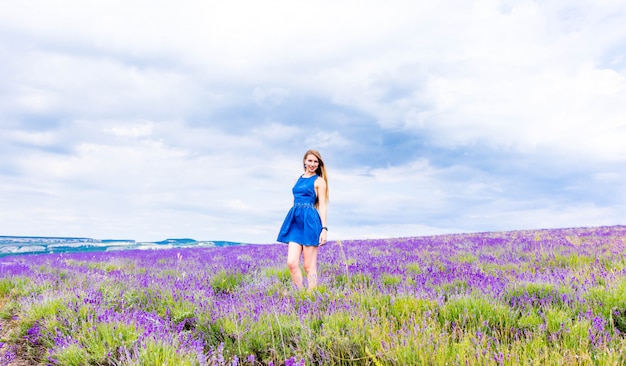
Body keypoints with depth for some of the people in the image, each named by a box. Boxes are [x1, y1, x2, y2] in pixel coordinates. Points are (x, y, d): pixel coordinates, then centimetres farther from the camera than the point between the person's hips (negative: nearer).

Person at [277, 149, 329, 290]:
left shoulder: (319, 181, 2)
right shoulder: (299, 179, 19)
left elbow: (322, 205, -3)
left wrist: (324, 228, -10)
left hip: (310, 221, -6)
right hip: (295, 222, 6)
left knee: (309, 266, -2)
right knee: (291, 263, -2)